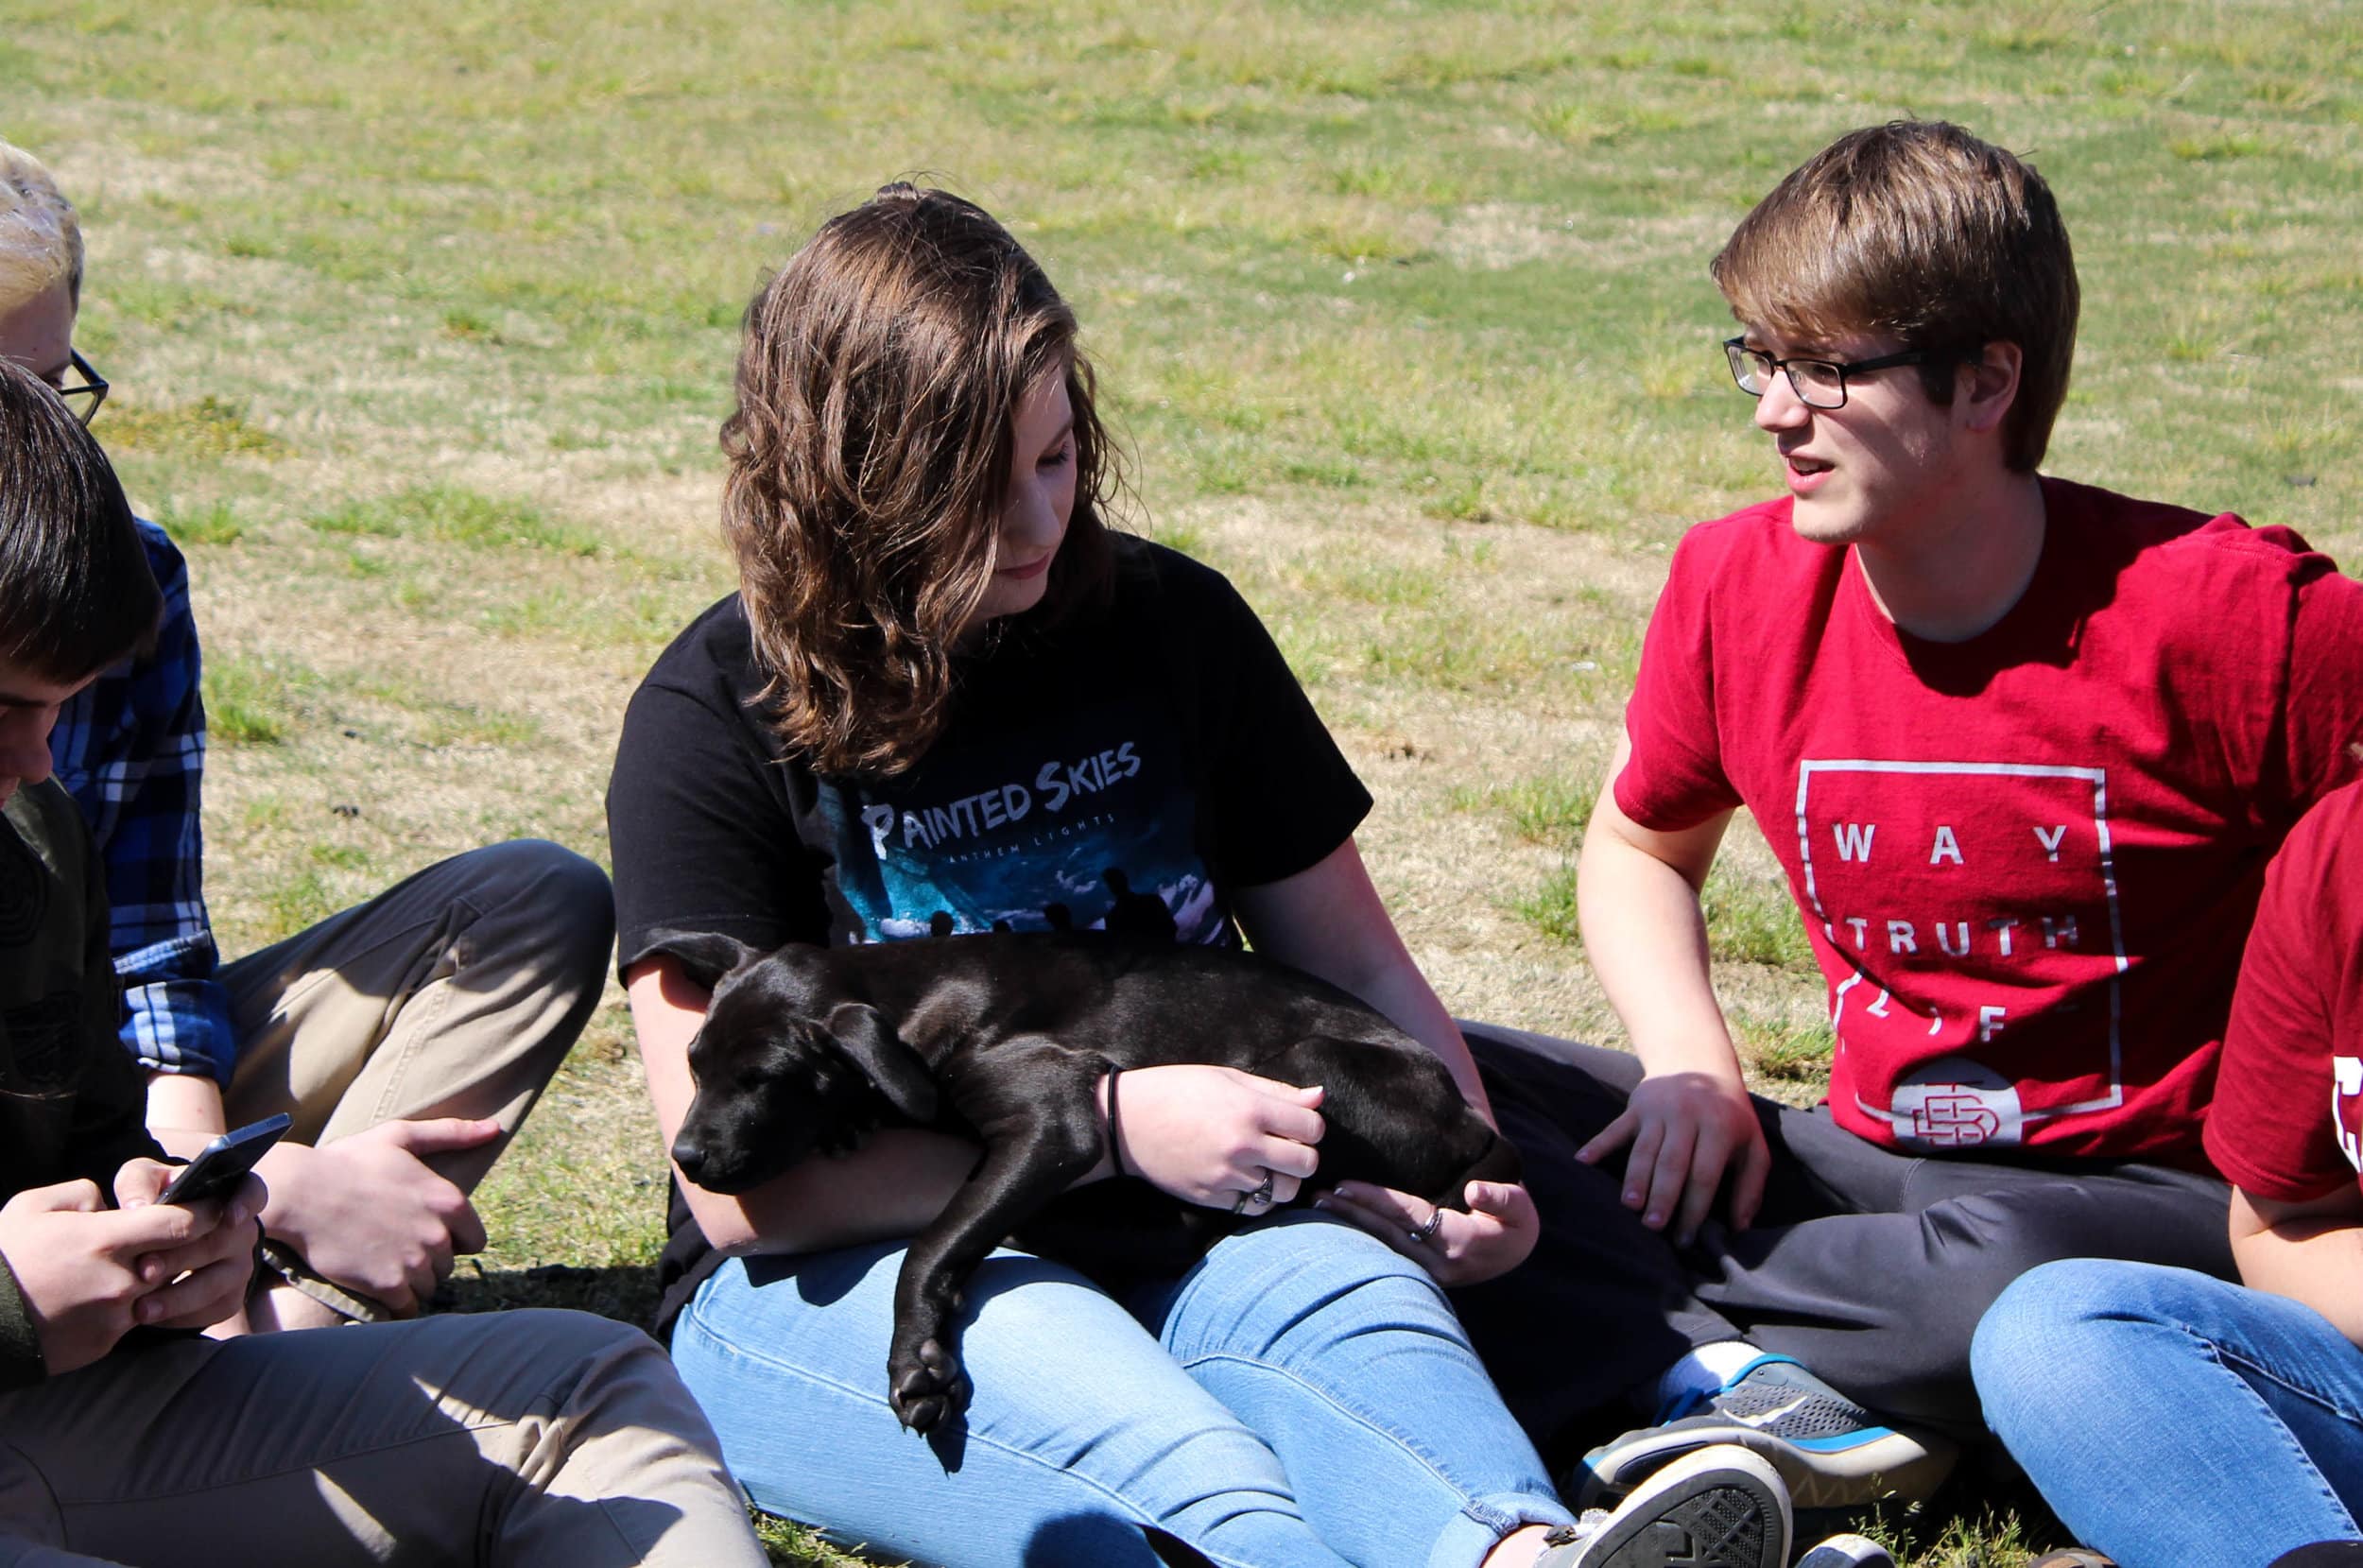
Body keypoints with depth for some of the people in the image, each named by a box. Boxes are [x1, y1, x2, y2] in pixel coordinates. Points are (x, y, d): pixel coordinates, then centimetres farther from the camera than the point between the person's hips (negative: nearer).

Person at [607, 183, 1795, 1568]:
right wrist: (1107, 1129, -17)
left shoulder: (1174, 626, 7)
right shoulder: (714, 718, -5)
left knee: (1352, 1293, -33)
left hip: (1172, 1241, 4)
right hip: (846, 1281, -3)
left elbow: (1351, 961, 14)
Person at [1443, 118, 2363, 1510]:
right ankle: (1753, 1393, -26)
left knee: (2008, 1276, -42)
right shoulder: (1739, 585, 0)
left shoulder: (2226, 614, -16)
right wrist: (1693, 1068, -1)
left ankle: (1638, 1349, -18)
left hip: (2154, 1190, -6)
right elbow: (1638, 844, 19)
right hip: (1865, 1166, 6)